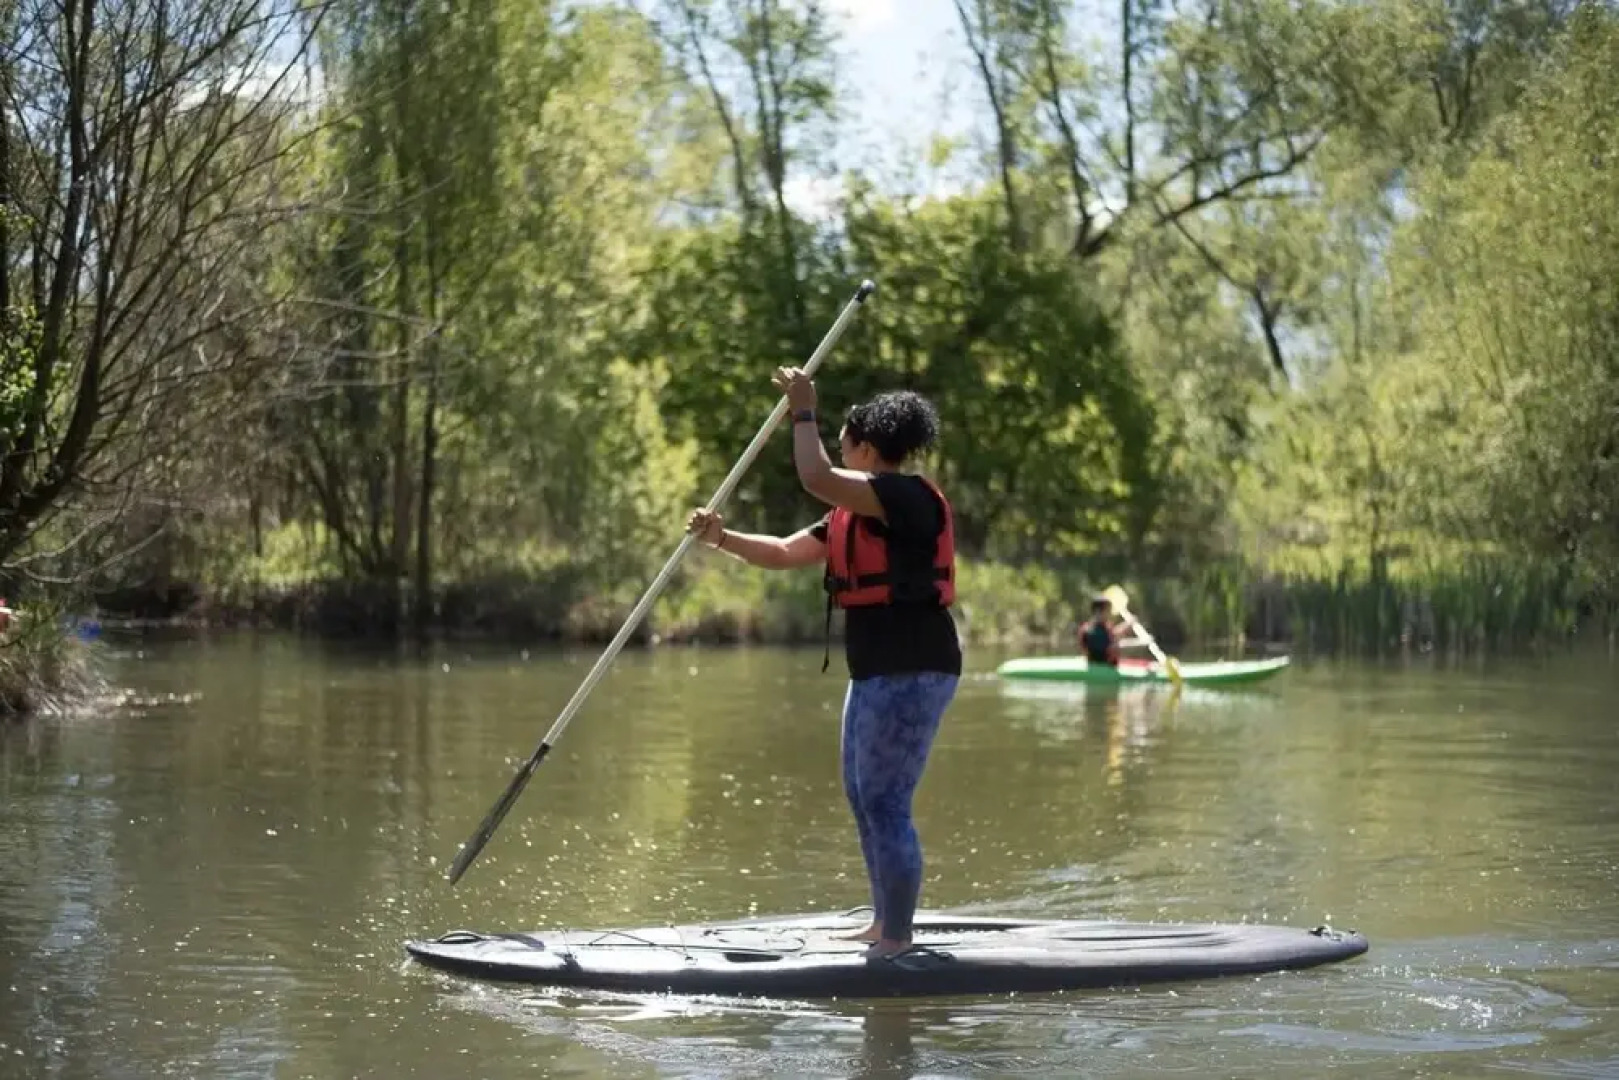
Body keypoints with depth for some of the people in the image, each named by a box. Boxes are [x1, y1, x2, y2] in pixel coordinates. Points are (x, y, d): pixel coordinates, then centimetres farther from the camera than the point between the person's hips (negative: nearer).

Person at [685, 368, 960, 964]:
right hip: (877, 671, 11)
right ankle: (886, 927, 27)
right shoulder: (856, 515, 18)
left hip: (911, 674, -11)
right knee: (863, 798, 17)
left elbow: (817, 478, -26)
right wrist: (722, 538, 5)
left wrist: (803, 411, -14)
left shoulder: (908, 496, -14)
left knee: (885, 804, -10)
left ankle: (898, 943, -6)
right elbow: (783, 554, 19)